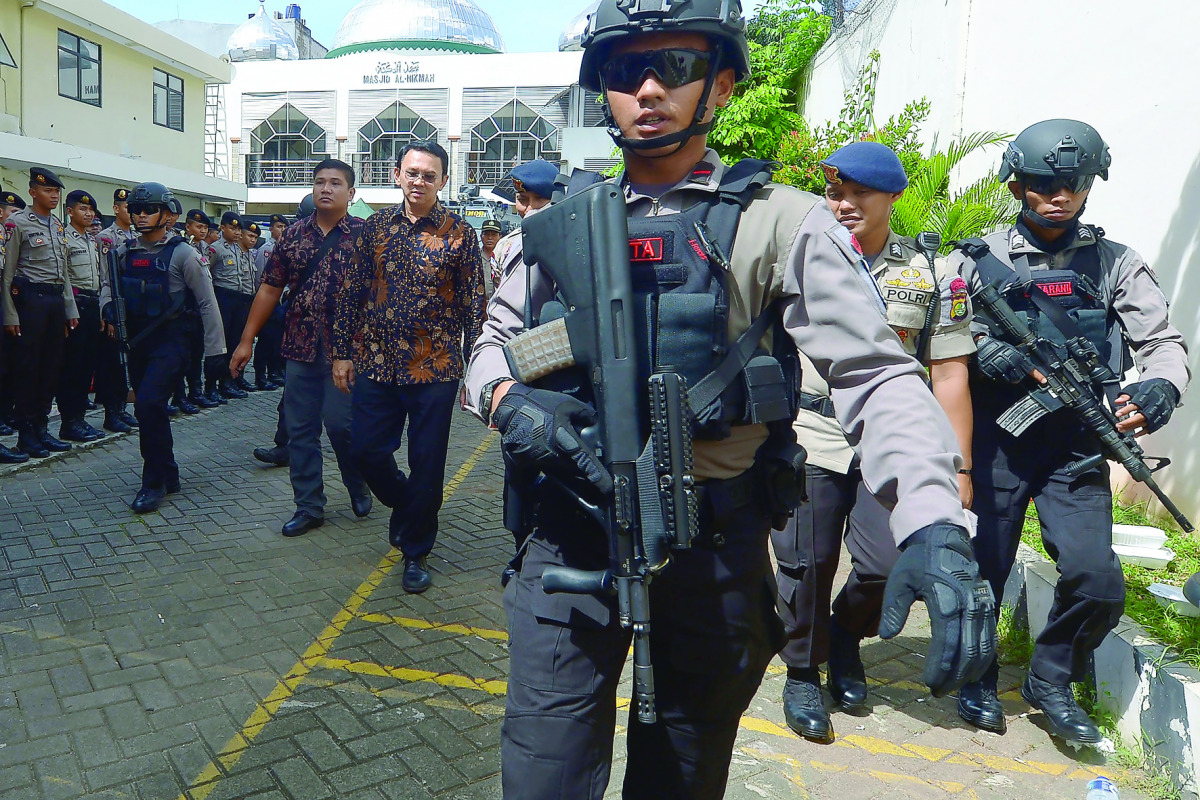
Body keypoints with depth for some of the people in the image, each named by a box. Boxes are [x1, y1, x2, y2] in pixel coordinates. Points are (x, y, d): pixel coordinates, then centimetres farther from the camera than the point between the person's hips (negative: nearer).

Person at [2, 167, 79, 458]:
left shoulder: (59, 226, 15)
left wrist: (70, 309, 14)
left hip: (57, 300, 7)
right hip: (30, 299, -7)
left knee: (51, 366, 8)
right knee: (27, 368, -1)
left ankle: (41, 428, 18)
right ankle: (26, 434, 7)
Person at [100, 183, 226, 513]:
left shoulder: (182, 254, -9)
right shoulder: (125, 253, 7)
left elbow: (207, 302, -7)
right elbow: (109, 284, 21)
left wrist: (215, 349, -8)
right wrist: (108, 307, -3)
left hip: (171, 341, -7)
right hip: (137, 341, 7)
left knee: (149, 405, -19)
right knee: (149, 409, 12)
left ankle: (154, 482, -5)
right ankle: (169, 476, 28)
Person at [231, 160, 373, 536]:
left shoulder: (363, 235, -2)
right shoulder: (293, 235, 9)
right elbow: (270, 289, 10)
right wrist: (247, 340, 8)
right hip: (300, 349, 4)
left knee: (340, 423, -6)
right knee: (300, 430, 6)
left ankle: (358, 486, 23)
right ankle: (308, 507, 18)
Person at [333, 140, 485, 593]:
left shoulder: (459, 234, -3)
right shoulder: (375, 227, 6)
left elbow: (473, 305, -3)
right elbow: (352, 292, 9)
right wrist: (343, 352, 6)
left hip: (434, 368, -3)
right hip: (376, 363, 3)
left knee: (426, 463, 4)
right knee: (366, 450, 8)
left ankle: (416, 551, 23)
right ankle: (405, 505, 39)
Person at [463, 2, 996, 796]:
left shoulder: (781, 222, -5)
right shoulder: (567, 223, 6)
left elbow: (878, 376, -12)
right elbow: (497, 340, 13)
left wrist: (934, 525, -27)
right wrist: (506, 399, -11)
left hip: (715, 549, -1)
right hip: (572, 537, 2)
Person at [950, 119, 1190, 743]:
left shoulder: (1117, 265, 8)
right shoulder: (981, 260, 5)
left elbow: (1163, 342, 2)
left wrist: (1160, 387, -21)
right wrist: (985, 350, -19)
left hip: (1076, 446, 1)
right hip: (995, 439, -1)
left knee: (1097, 581, -9)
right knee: (982, 569, 5)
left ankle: (1050, 681, 19)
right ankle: (977, 677, 31)